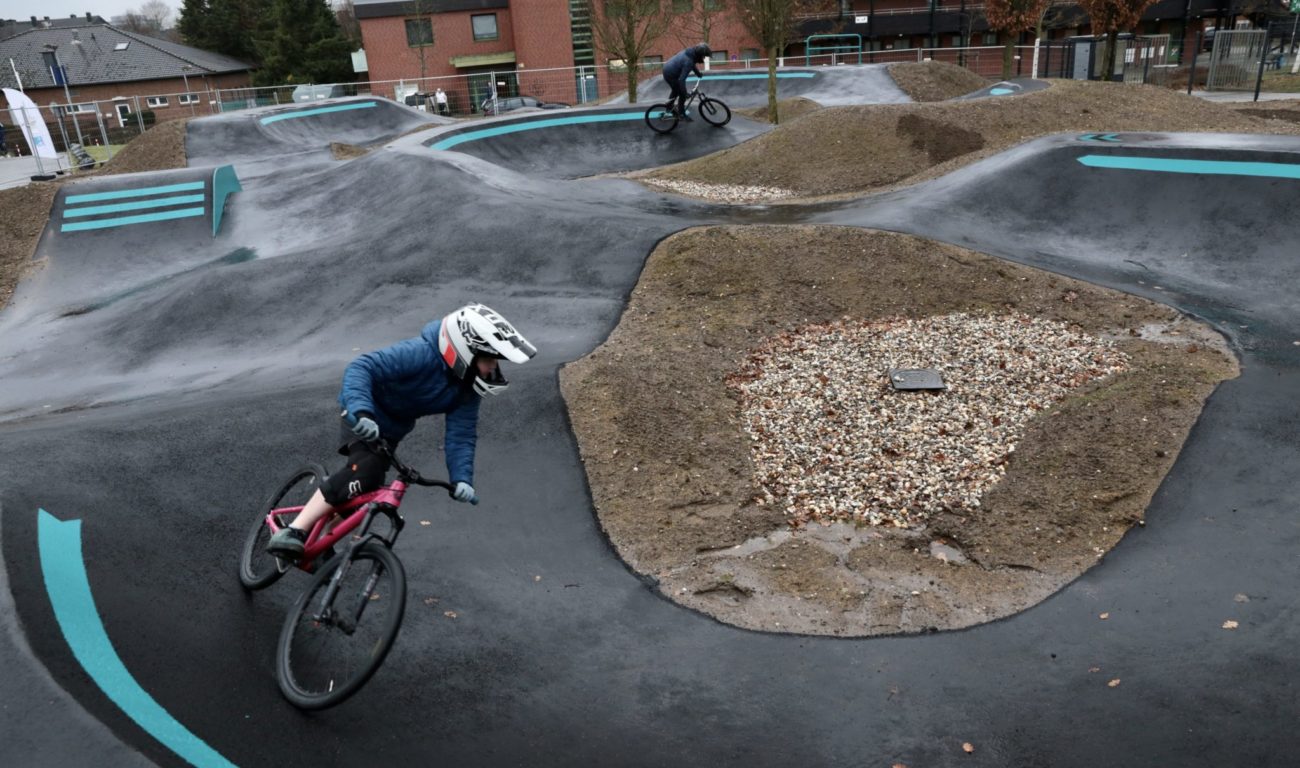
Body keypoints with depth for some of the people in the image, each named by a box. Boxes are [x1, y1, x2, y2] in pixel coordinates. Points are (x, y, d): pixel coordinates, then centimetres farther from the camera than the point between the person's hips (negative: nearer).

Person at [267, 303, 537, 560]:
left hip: (392, 428, 8)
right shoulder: (421, 354, -35)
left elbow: (461, 434, -15)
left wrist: (462, 478, -29)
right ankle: (293, 533, -25)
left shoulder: (467, 389, -13)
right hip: (367, 418, -7)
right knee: (364, 472, -29)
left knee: (370, 482, 15)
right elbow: (361, 368, -39)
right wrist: (360, 411, -55)